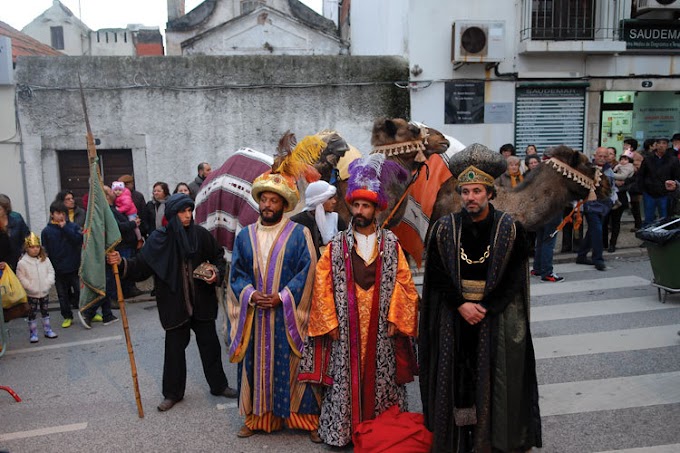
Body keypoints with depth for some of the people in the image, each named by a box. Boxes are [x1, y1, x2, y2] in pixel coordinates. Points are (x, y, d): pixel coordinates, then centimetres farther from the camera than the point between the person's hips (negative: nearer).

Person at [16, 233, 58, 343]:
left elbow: (51, 272, 4)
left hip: (45, 292, 3)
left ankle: (48, 330, 25)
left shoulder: (45, 260, 0)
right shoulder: (22, 263, -11)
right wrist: (31, 287, -16)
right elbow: (21, 278, -10)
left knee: (45, 312, 15)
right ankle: (33, 334, 13)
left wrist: (48, 283, -10)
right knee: (32, 314, 4)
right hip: (31, 294, -3)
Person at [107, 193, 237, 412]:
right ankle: (172, 393, 25)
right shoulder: (159, 239, -8)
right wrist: (122, 262, -23)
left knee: (210, 344, 12)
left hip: (202, 303, 2)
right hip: (175, 305, -1)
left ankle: (219, 385, 30)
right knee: (174, 348, 8)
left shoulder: (201, 234, -4)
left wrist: (216, 274, -9)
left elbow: (218, 257, 8)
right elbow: (141, 267, -7)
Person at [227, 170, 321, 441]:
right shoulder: (245, 236, 8)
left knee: (293, 365, 3)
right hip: (255, 315, 3)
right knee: (258, 364, 10)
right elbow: (236, 274, 8)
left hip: (289, 315, -3)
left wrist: (282, 297, -15)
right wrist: (251, 295, -10)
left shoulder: (299, 234, -3)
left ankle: (306, 418, 16)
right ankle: (258, 416, 25)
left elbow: (307, 271, -7)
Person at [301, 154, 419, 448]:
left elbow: (404, 283, 1)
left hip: (381, 328, 1)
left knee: (380, 376, 9)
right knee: (346, 376, 5)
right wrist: (330, 323, -6)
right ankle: (343, 429, 20)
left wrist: (395, 318, -5)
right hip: (346, 327, 0)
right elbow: (322, 285, -1)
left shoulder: (391, 244, 2)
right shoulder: (336, 246, 1)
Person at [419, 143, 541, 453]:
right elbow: (437, 276, -2)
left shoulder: (510, 229, -5)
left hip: (497, 319, -1)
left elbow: (514, 279, -6)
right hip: (454, 319, 1)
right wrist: (461, 305, -12)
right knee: (456, 378, 7)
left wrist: (484, 309, -14)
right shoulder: (444, 229, -1)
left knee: (493, 380, 6)